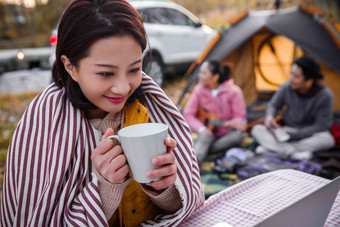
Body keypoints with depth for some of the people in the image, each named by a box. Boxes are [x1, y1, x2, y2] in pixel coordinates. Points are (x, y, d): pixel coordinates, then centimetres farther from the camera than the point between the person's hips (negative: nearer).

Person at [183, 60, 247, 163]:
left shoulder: (233, 91, -14)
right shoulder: (199, 90, -7)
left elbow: (240, 116, -9)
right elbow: (188, 114, -6)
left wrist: (231, 124, -33)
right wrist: (201, 129, -22)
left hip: (227, 134, 0)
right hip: (209, 132, 1)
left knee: (236, 136, -33)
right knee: (205, 137, -33)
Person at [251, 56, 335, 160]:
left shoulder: (325, 95, -20)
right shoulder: (286, 88, -14)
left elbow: (321, 126, -17)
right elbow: (273, 105, 2)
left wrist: (293, 135, -22)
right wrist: (269, 117, -21)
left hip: (309, 136, -2)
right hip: (287, 132, 2)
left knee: (327, 139, -37)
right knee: (257, 129, -20)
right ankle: (293, 152, -37)